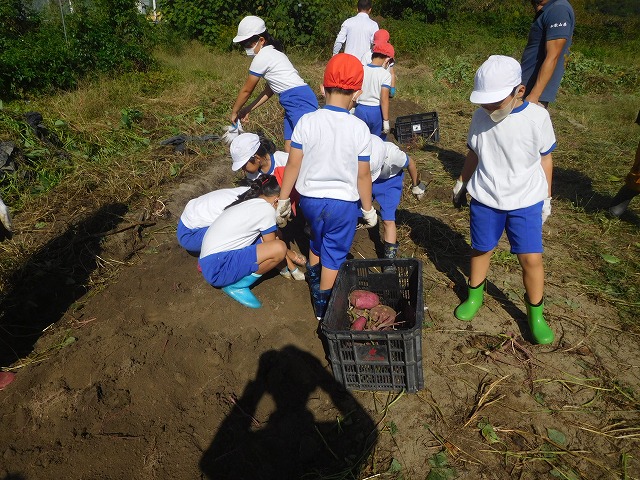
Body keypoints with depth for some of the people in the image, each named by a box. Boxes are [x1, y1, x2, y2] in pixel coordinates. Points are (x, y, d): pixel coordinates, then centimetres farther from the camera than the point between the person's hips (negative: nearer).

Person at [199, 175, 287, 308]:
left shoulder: (249, 202, 15)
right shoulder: (267, 209, -10)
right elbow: (271, 246, 0)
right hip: (218, 268, -10)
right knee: (279, 248, -18)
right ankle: (237, 286, -5)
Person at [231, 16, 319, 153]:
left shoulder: (262, 57, -10)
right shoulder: (272, 52, 19)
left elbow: (246, 90, 0)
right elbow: (269, 89, 21)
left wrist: (234, 112, 14)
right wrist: (247, 109, 21)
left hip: (300, 101, -10)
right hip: (293, 104, 10)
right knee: (289, 150, 6)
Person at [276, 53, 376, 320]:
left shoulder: (307, 121, -12)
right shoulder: (359, 128, -14)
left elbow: (293, 164, -7)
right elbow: (363, 175, -8)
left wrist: (283, 199, 5)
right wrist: (368, 209, 5)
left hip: (310, 198, 2)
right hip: (343, 202, -2)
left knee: (317, 241, 28)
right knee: (333, 254, 14)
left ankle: (313, 280, 51)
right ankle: (322, 305, 26)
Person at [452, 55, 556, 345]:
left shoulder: (537, 117, -12)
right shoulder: (481, 117, -6)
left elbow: (545, 159, -1)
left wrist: (546, 198, 5)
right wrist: (461, 183, 19)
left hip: (526, 201, -2)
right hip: (485, 200, 2)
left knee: (531, 258, -3)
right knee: (481, 249, 14)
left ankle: (535, 313, 19)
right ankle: (475, 295, 39)